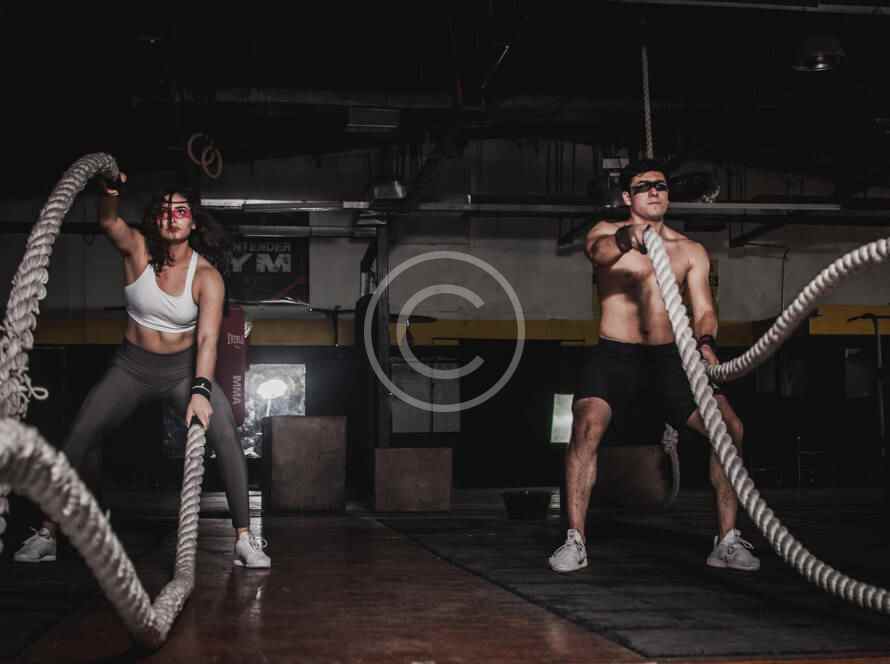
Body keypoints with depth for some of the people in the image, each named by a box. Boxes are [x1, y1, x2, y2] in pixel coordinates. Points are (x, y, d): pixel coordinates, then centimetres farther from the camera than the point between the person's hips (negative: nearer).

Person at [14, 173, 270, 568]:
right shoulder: (138, 249, -10)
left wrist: (200, 390, -40)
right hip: (132, 366, 2)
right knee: (77, 437, -7)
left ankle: (244, 539, -15)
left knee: (226, 436, -21)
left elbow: (207, 338, -25)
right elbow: (107, 222, -31)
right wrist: (110, 193, -54)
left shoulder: (207, 276, -16)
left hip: (184, 369, -2)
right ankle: (47, 533, 6)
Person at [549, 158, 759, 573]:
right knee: (587, 428, -27)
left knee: (730, 427, -12)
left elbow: (703, 308, 3)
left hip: (670, 356, 3)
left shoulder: (691, 252, 10)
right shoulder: (607, 232, 2)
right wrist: (624, 240, -48)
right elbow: (598, 251, -24)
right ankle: (575, 541, -16)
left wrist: (705, 342, -21)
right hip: (614, 354, -3)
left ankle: (727, 542, -1)